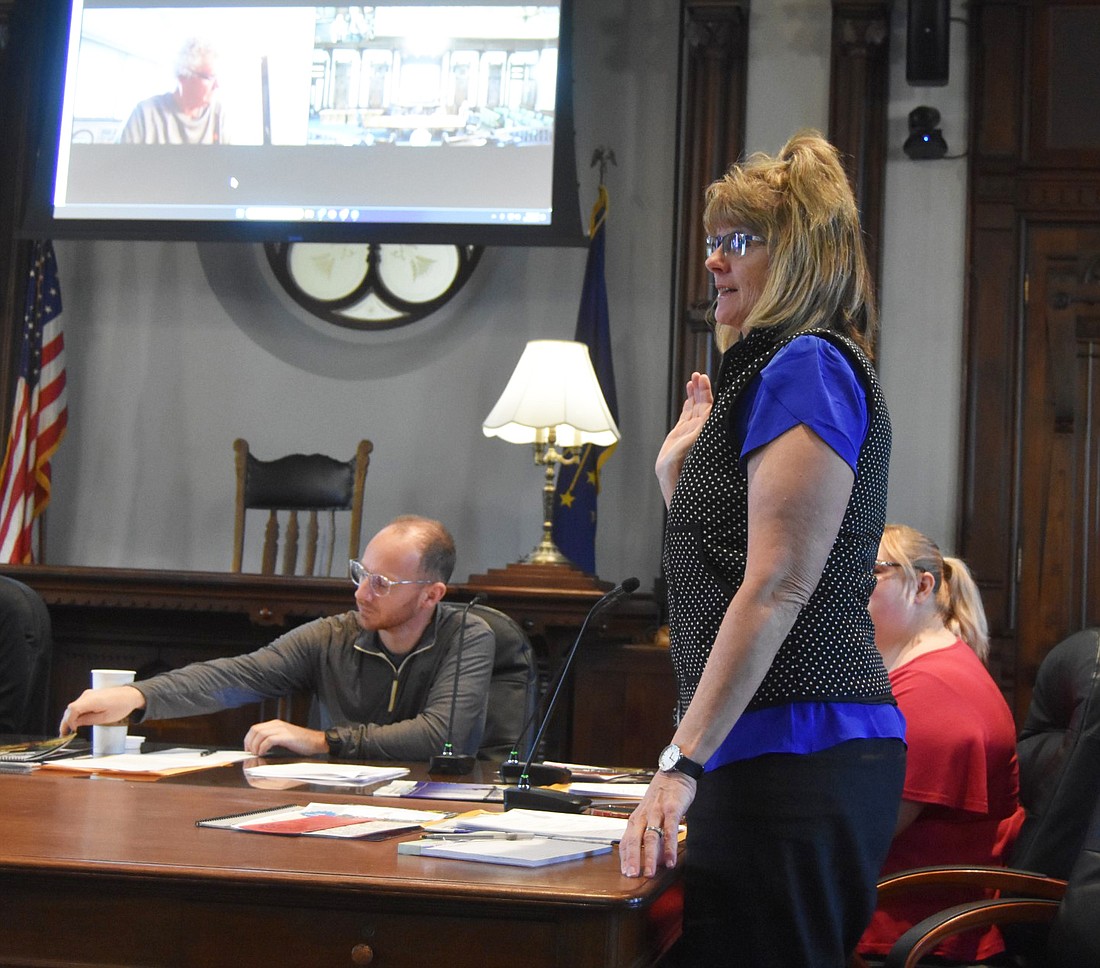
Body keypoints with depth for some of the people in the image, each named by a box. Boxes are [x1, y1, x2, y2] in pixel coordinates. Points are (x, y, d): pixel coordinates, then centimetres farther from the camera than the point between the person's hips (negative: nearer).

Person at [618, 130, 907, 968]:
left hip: (797, 762, -10)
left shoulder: (808, 367, -10)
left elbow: (777, 588, -19)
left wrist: (682, 763, -20)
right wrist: (677, 470, 16)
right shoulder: (771, 373, 21)